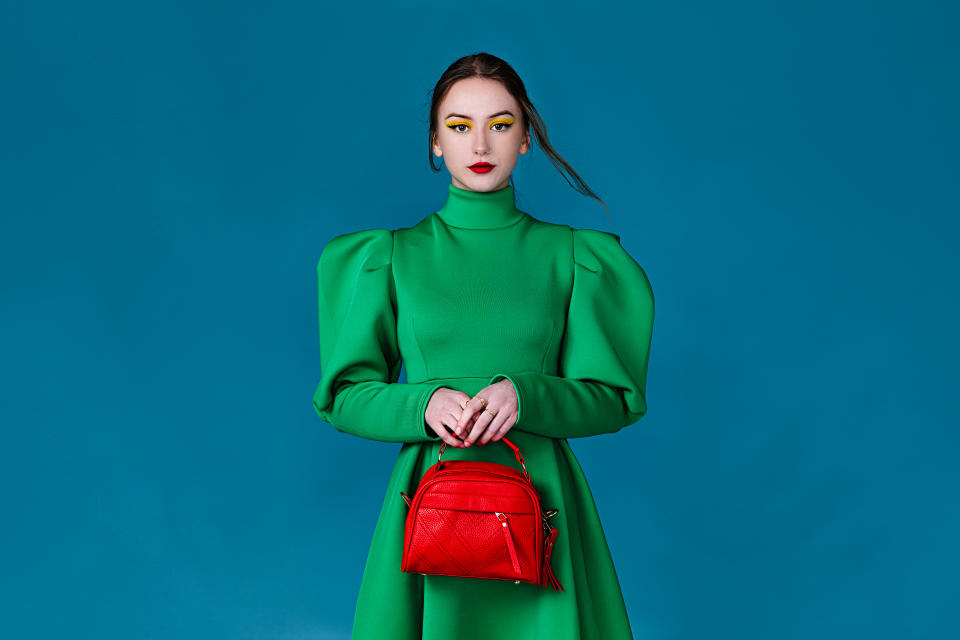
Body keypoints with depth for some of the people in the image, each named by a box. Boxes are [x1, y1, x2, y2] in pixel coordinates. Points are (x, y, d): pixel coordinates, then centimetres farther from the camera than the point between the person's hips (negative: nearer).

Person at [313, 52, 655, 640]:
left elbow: (614, 399, 3)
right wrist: (424, 404, -15)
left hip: (541, 495, 0)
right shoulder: (391, 255, 4)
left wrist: (524, 394, -15)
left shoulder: (570, 254, 4)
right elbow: (344, 397, 5)